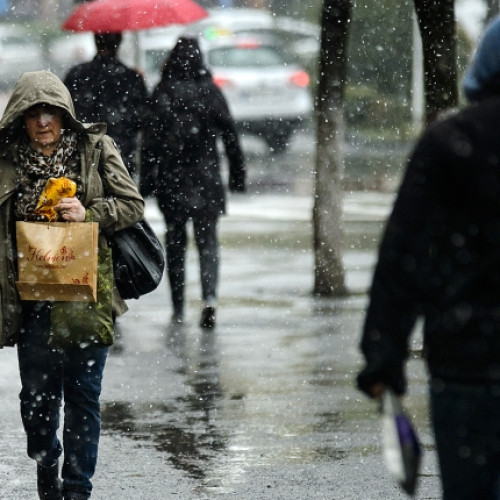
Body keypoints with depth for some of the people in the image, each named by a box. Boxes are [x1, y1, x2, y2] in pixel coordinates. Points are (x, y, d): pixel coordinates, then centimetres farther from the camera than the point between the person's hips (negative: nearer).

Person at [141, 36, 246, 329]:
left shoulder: (162, 93, -4)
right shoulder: (211, 92, -1)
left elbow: (151, 139, -5)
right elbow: (230, 134, 1)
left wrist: (147, 178, -1)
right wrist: (238, 173, 8)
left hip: (170, 177, 0)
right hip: (206, 176, 0)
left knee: (175, 240, 11)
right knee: (207, 239, 4)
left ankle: (178, 307, 13)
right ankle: (210, 296, -19)